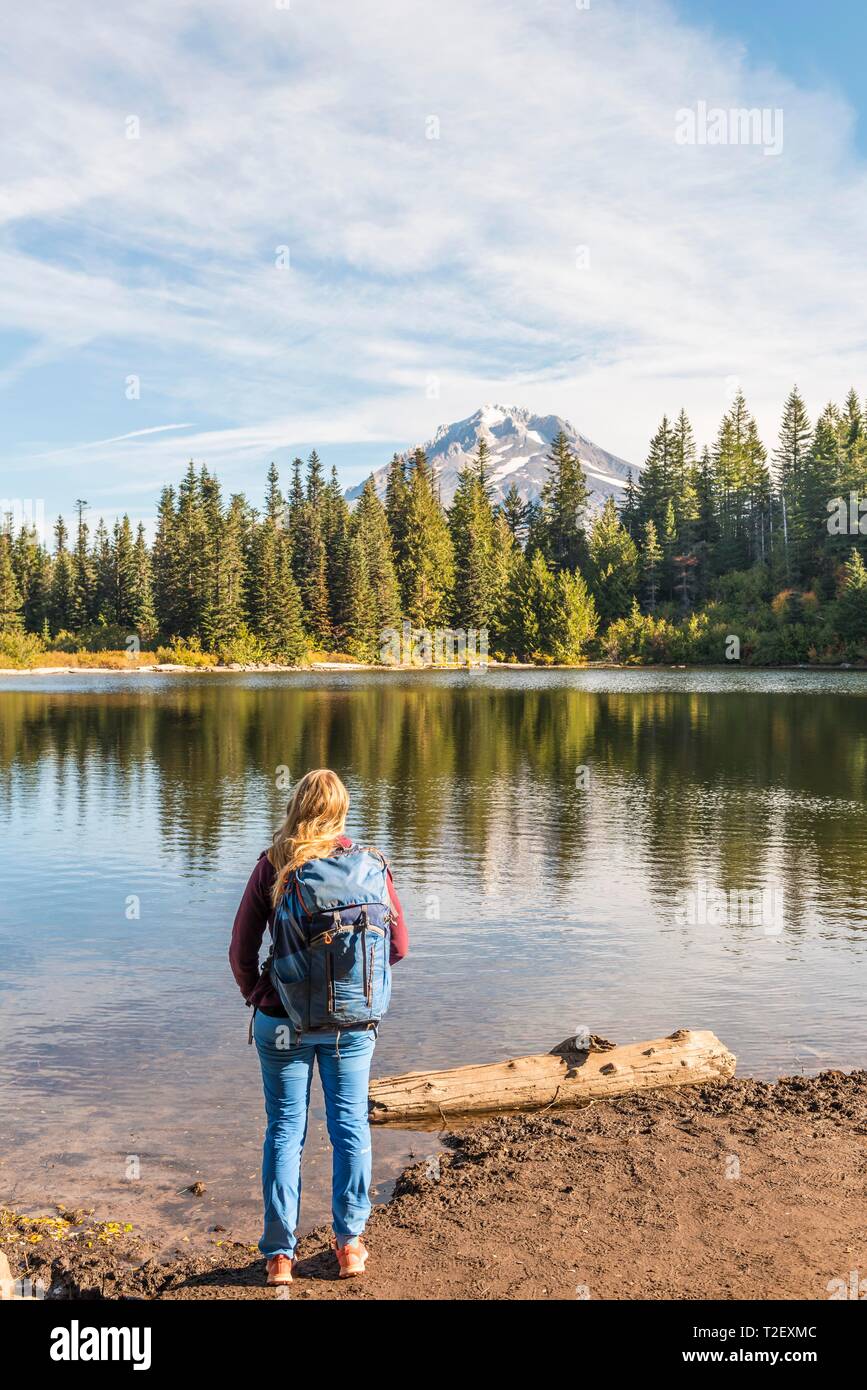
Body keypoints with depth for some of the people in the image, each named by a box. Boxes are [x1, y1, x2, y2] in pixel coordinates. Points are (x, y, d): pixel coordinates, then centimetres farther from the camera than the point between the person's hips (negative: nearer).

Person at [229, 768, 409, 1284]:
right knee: (351, 1124, 15)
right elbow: (399, 946, 1)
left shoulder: (273, 868, -11)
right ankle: (350, 1243, 22)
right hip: (354, 1023, 1)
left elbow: (241, 952, -7)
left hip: (283, 1022, -1)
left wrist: (256, 995, 11)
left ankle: (280, 1254, 16)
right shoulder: (372, 867, -6)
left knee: (285, 1129, 11)